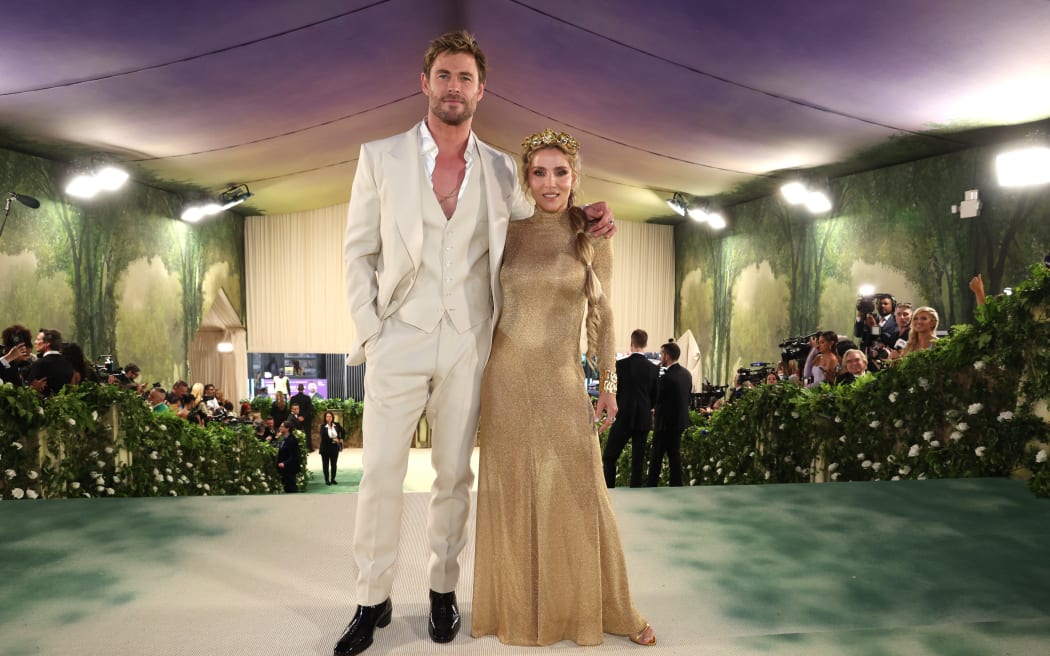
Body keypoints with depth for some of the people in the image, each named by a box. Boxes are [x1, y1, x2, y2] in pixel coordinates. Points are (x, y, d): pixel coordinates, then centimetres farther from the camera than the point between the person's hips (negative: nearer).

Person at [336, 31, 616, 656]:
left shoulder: (501, 170, 8)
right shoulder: (380, 157, 5)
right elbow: (359, 252, 6)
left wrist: (589, 219, 2)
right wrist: (368, 330, -3)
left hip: (468, 346, 1)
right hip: (398, 340, -1)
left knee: (455, 475, 9)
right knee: (380, 475, 1)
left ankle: (444, 588, 28)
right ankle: (373, 600, 19)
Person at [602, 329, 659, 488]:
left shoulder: (620, 365, -9)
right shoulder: (654, 368, 0)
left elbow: (612, 391, -2)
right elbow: (655, 397, 7)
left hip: (623, 418, -3)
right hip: (644, 419, 3)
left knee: (609, 457, 4)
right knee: (638, 459, 8)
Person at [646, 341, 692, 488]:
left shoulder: (667, 377, -23)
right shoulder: (686, 373, 3)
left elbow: (656, 398, -14)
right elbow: (687, 395, 11)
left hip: (666, 422, -8)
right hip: (680, 420, 8)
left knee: (656, 456, 3)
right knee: (675, 454, 15)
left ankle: (651, 485, 10)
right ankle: (676, 484, 19)